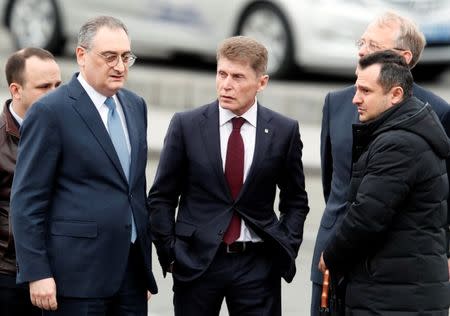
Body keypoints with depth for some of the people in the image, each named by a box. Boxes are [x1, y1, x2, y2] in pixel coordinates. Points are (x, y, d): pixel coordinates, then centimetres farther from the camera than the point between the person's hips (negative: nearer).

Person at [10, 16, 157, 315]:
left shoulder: (136, 105, 13)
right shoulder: (50, 111, -8)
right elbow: (27, 199, -10)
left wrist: (145, 257, 17)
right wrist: (37, 274, -14)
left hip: (132, 268, 6)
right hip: (78, 273, -6)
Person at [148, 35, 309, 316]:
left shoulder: (284, 131, 2)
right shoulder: (186, 125, -1)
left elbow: (295, 200, 12)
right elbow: (161, 197, 4)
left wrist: (286, 248, 2)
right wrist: (169, 253, -1)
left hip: (258, 264, 0)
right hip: (197, 260, 0)